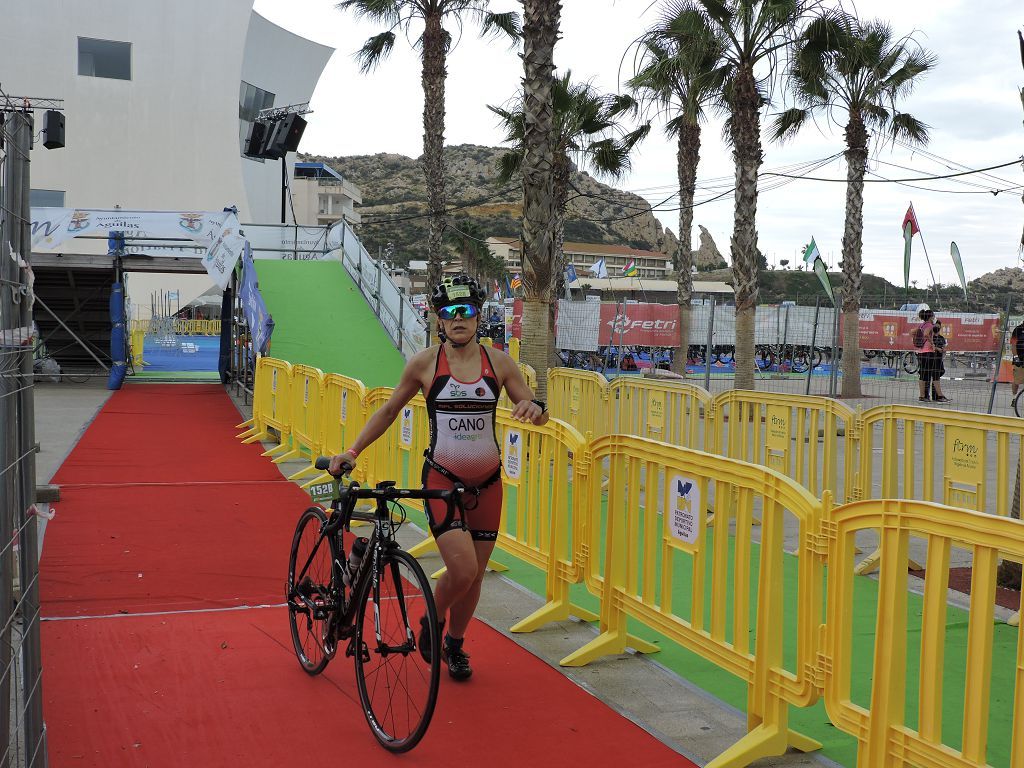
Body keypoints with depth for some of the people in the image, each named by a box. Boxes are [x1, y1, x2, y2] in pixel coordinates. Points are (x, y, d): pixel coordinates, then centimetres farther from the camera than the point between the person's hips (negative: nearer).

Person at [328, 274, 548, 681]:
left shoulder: (498, 362, 0)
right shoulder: (424, 362, -4)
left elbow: (535, 413, 4)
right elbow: (388, 411, 7)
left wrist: (536, 408, -21)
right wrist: (351, 452, 1)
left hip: (486, 483, 3)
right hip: (442, 479, -3)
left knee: (475, 575, 10)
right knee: (462, 570, -16)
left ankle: (455, 645, 36)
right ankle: (431, 622, 17)